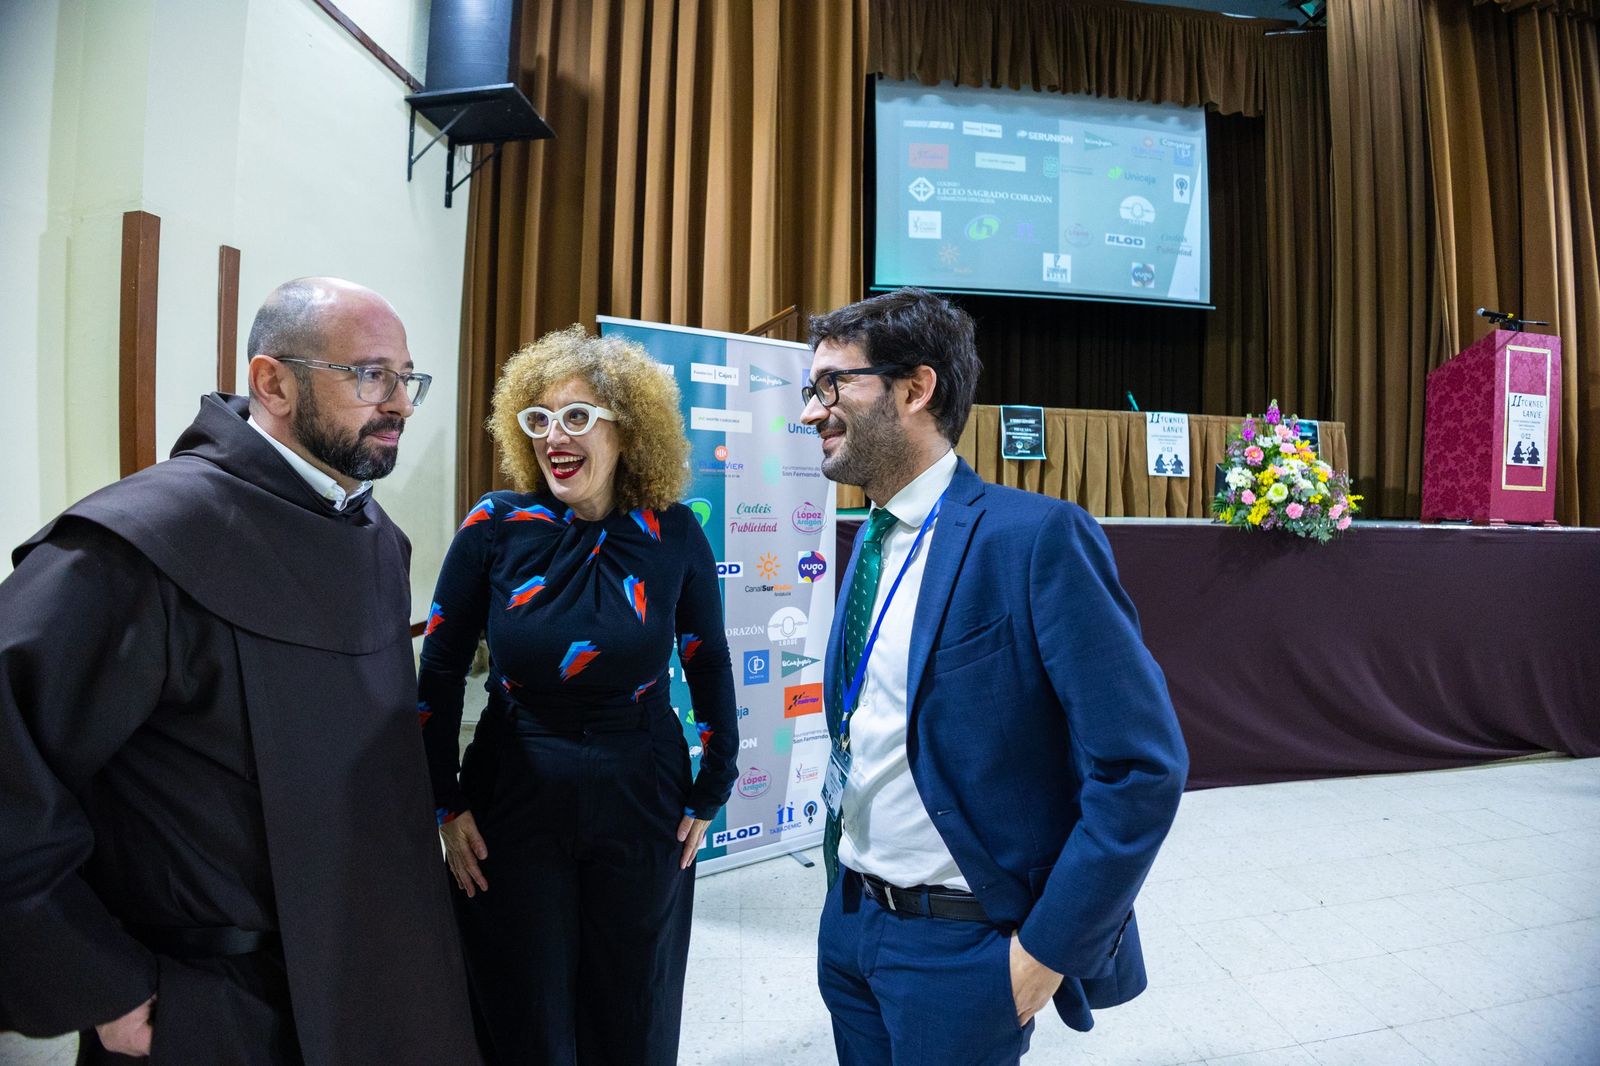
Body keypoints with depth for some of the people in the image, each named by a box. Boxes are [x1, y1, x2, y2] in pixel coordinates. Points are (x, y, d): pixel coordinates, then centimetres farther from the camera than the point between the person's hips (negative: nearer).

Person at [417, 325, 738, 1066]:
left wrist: (712, 793, 2)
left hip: (643, 810, 1)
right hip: (512, 809, 0)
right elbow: (439, 672, -1)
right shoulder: (496, 526, -9)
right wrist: (445, 804, -1)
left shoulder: (672, 533, -8)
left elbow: (709, 668, 1)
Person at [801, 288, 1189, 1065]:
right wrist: (843, 875, 10)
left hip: (960, 944, -6)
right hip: (848, 919, 7)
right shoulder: (871, 538, 4)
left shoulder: (1036, 536, -21)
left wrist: (1048, 949, -15)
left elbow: (1143, 769, -20)